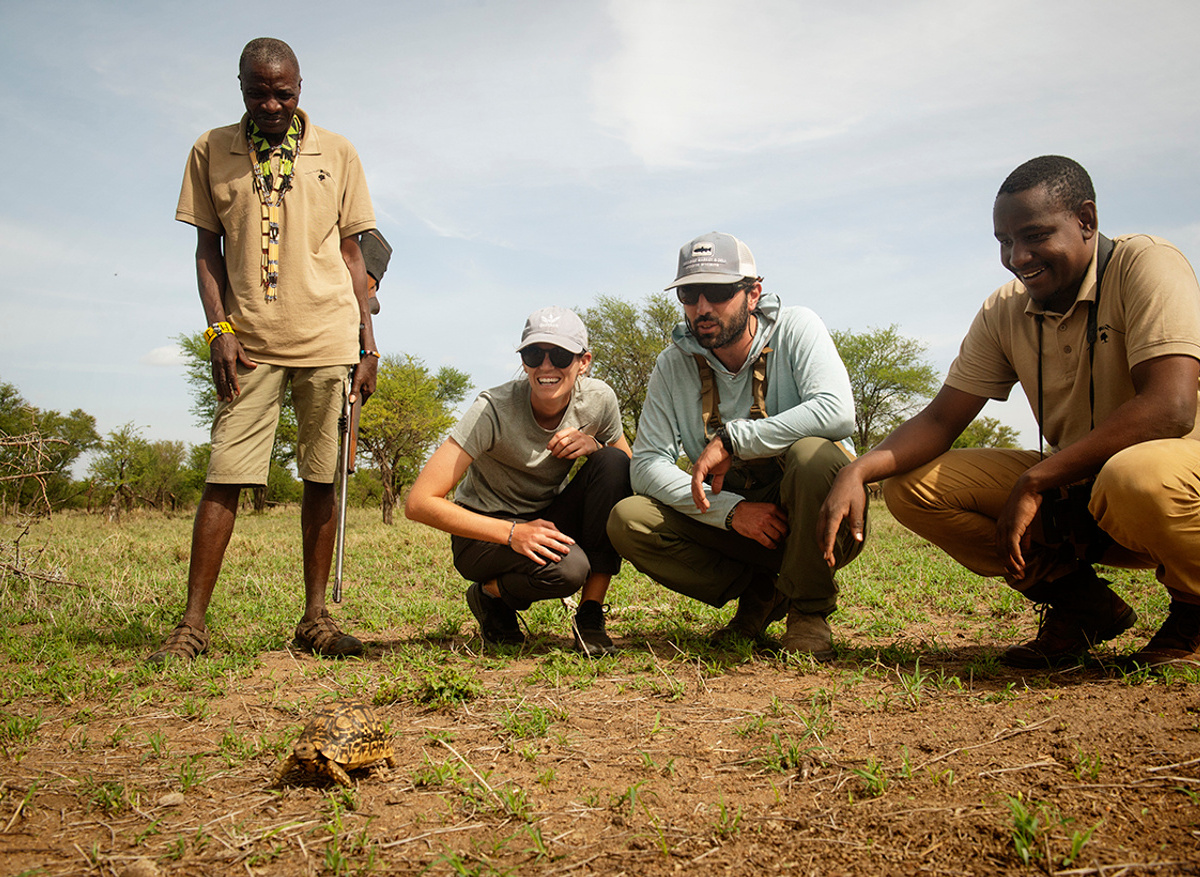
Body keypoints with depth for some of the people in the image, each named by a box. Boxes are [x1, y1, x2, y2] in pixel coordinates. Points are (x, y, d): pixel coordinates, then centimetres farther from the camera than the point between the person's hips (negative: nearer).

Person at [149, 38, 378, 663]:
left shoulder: (337, 154, 10)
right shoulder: (212, 151, 10)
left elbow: (350, 252, 11)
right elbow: (208, 247, 10)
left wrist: (367, 343, 5)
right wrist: (219, 329, -4)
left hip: (328, 340, 1)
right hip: (249, 342, 0)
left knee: (322, 479, 2)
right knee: (224, 478, -5)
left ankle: (315, 618, 10)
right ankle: (192, 625, 1)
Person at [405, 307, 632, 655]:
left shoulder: (598, 399, -12)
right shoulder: (494, 410, -25)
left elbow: (628, 474, 2)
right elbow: (419, 502, -28)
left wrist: (595, 446, -21)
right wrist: (513, 533, -35)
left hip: (549, 520, 5)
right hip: (487, 532, -4)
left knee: (613, 463, -23)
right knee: (566, 568, -35)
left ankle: (591, 615, -13)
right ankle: (490, 595, 2)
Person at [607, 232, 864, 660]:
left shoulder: (796, 328, -10)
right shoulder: (673, 364, -2)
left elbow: (837, 411, -28)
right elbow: (647, 464, -9)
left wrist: (732, 440, -30)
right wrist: (730, 510, -22)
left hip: (817, 523, -3)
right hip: (733, 518, 4)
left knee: (811, 453, -36)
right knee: (628, 520, -17)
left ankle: (809, 610, -12)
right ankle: (760, 594, 0)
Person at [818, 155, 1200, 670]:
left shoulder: (1145, 265, -17)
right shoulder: (1005, 312, 1)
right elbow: (939, 421, 0)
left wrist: (1034, 481, -29)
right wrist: (857, 472, -19)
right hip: (1076, 485, 6)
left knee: (1137, 477, -42)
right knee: (910, 485, -9)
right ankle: (1080, 604, 2)